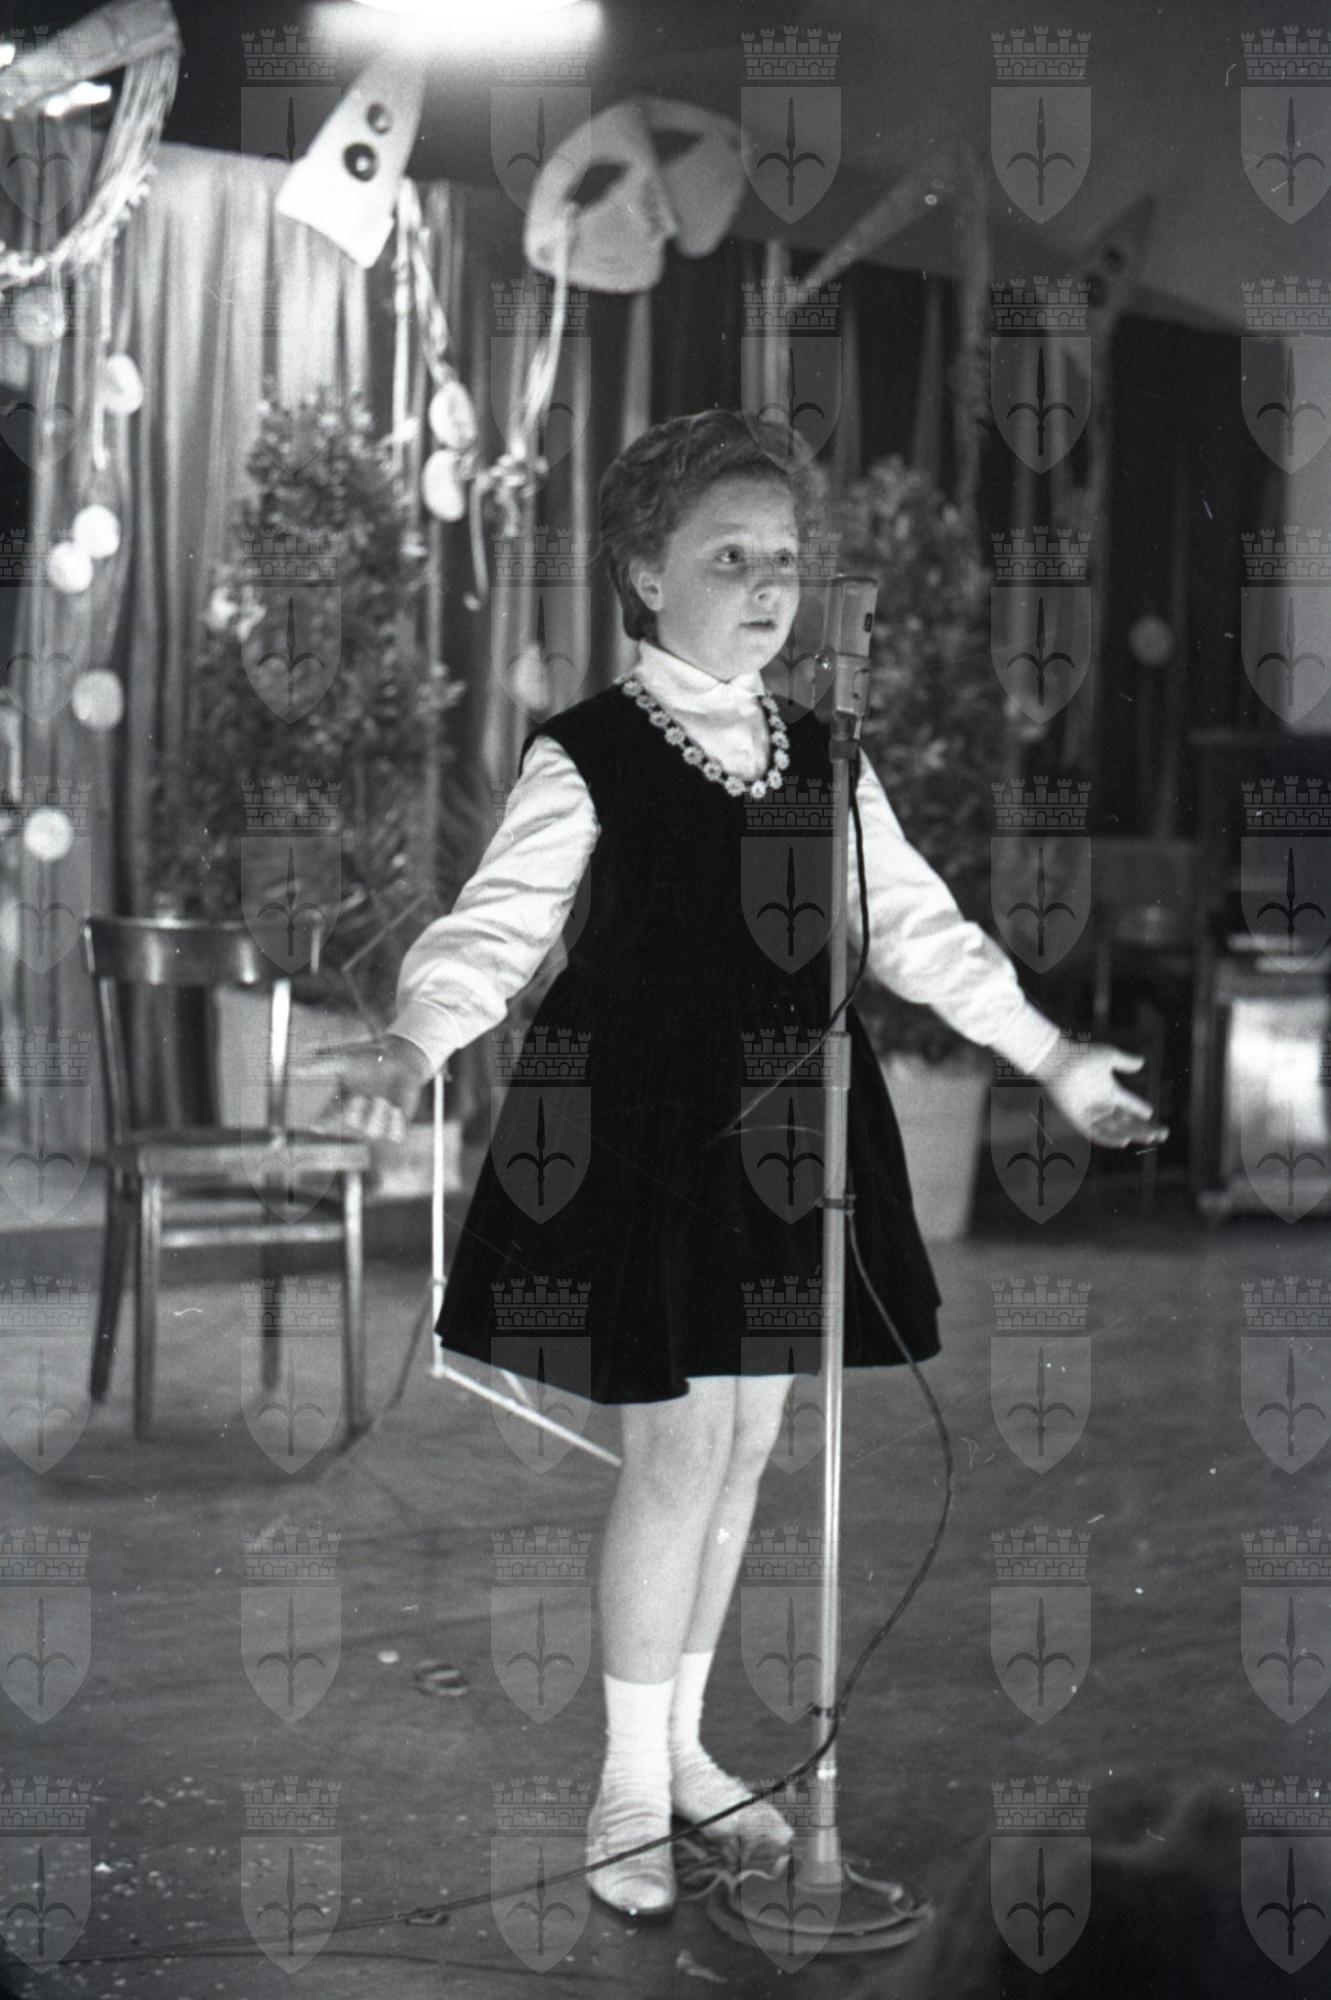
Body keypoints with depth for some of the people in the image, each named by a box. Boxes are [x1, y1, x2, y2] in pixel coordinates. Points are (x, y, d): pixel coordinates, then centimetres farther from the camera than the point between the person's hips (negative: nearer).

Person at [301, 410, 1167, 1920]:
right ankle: (631, 1785, 13)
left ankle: (682, 1742, 29)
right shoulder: (586, 757, -8)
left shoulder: (823, 763, 8)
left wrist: (1054, 1059, 13)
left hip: (783, 1142, 6)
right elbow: (498, 924, -15)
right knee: (681, 1446, -5)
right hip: (644, 1135, -5)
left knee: (747, 1441, 11)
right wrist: (409, 1047, -34)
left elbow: (917, 927, 13)